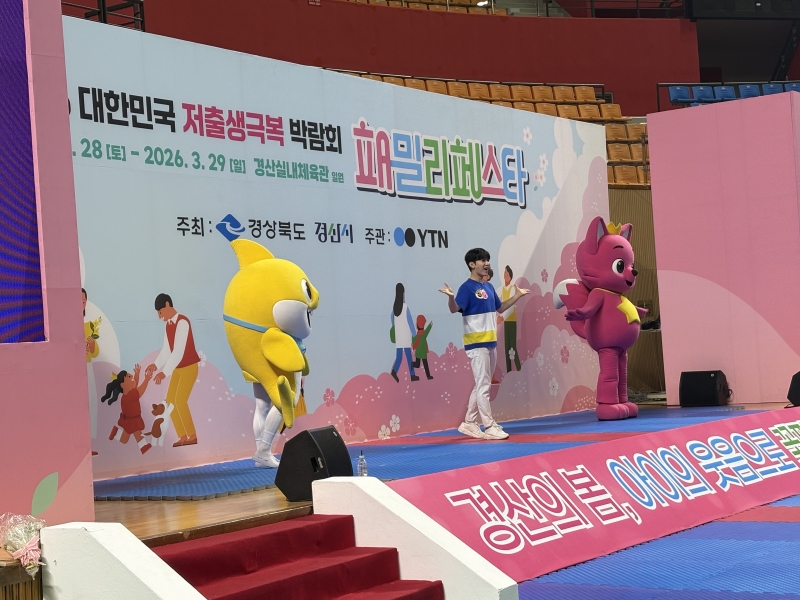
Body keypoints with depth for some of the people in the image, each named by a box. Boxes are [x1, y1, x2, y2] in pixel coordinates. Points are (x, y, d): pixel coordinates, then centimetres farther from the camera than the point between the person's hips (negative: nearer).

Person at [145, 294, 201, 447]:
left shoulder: (182, 322, -21)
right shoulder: (169, 325, 7)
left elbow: (178, 351, -26)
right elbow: (166, 349, 8)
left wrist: (164, 372, -28)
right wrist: (156, 365, -9)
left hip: (189, 366, -9)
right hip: (178, 368, 9)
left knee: (179, 399, -16)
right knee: (171, 400, 4)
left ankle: (192, 436, -9)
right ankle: (183, 436, 7)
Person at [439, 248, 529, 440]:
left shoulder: (489, 287, 14)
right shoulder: (467, 287, -11)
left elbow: (500, 308, 26)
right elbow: (455, 309, -21)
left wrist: (518, 295, 24)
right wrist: (451, 297, -41)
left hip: (491, 342, 9)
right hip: (476, 343, -9)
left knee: (482, 385, 13)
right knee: (483, 385, -7)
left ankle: (469, 423, 21)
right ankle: (489, 427, -5)